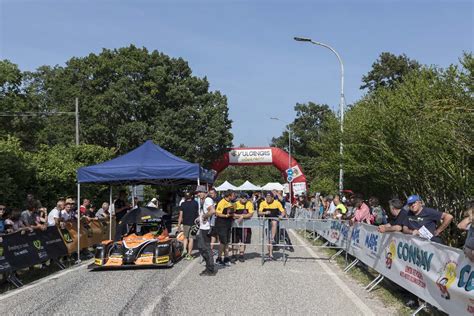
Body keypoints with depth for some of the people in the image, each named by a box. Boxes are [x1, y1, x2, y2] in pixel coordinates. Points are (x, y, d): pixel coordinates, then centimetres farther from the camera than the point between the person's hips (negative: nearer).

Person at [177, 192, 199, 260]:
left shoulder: (183, 204, -2)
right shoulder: (195, 203, -2)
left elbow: (181, 215, -3)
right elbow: (198, 213, 6)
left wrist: (179, 224, 1)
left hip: (185, 223, 1)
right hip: (193, 223, -1)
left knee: (185, 237, 18)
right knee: (191, 239, 1)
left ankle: (185, 249, -2)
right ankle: (189, 255, 2)